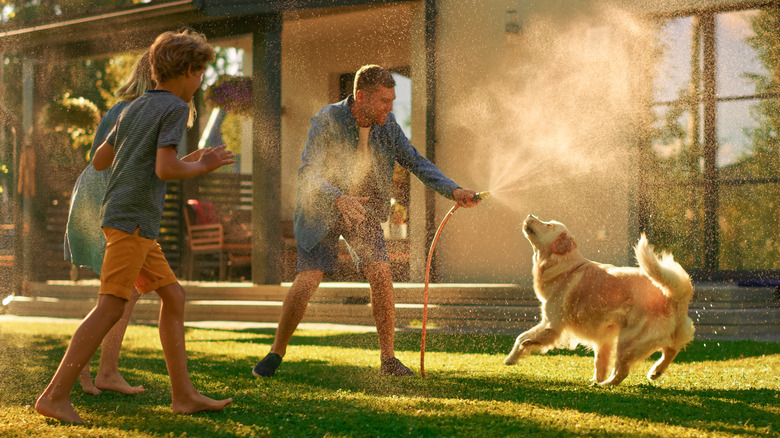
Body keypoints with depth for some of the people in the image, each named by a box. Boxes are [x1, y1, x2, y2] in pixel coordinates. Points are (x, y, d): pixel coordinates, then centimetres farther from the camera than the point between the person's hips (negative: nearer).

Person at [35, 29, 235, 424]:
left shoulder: (134, 108, 18)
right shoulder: (174, 108, -7)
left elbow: (99, 161, 21)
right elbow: (165, 169, -18)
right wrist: (203, 166, -1)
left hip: (119, 216, 10)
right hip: (133, 218, -9)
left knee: (173, 296, 11)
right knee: (110, 307, -12)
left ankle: (183, 394, 11)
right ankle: (55, 395, -14)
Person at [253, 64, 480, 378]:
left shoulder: (387, 125, -9)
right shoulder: (326, 121, -24)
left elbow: (416, 163, -3)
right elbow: (307, 174, -30)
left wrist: (453, 190, -18)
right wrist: (339, 199, -49)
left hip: (363, 209, 4)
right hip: (321, 211, -4)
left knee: (381, 275, -15)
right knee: (306, 283, -14)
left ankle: (388, 360, -5)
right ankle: (276, 353, 7)